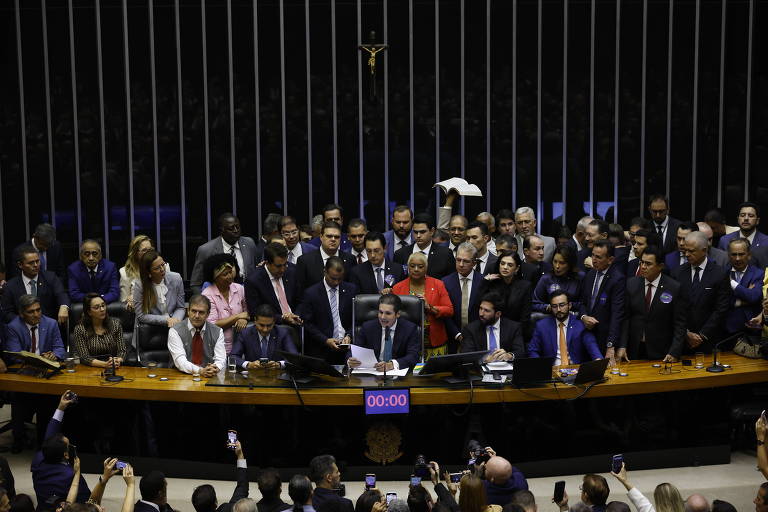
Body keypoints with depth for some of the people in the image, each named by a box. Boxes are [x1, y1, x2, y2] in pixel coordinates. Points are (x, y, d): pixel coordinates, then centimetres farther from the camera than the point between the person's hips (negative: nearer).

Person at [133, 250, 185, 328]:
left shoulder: (176, 279, -3)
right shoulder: (139, 286, -10)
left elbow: (180, 308, 6)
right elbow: (141, 316, -9)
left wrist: (176, 319, -15)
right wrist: (166, 320, -17)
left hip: (173, 327, 2)